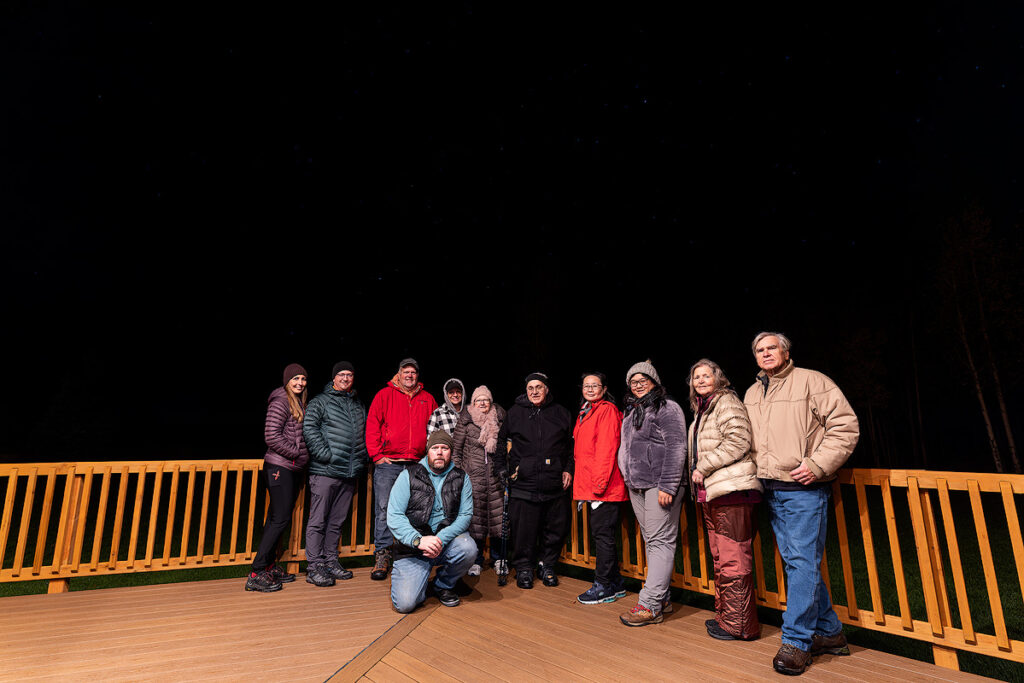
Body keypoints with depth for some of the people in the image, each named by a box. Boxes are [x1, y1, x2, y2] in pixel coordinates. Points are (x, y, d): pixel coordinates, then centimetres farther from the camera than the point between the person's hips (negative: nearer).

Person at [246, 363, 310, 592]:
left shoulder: (300, 403, 15)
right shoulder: (281, 401, -11)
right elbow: (272, 436, -17)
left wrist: (302, 457, 10)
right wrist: (296, 453, -12)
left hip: (294, 468, 8)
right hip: (279, 467, -8)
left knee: (277, 519, 14)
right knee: (280, 519, -9)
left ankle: (269, 566, 23)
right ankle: (256, 574, -3)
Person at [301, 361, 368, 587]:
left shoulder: (359, 405, 18)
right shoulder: (321, 401, 2)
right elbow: (309, 427, -8)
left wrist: (361, 462, 11)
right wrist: (325, 454, -14)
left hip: (349, 474, 5)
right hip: (325, 471, -5)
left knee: (337, 521, 12)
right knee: (318, 520, -1)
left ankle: (330, 561, 23)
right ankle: (314, 567, 7)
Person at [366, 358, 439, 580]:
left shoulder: (428, 399, 13)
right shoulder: (385, 395, 6)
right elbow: (372, 426, 2)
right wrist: (377, 455, -5)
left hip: (417, 465, 2)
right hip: (387, 463, -2)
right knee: (384, 508, -5)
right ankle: (382, 556, 3)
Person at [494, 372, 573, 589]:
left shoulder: (561, 413, 9)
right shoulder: (515, 413, 6)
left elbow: (571, 446, 16)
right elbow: (500, 441, 14)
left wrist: (568, 469, 6)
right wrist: (502, 468, 6)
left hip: (555, 485, 2)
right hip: (524, 484, -2)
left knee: (556, 529, 9)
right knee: (524, 530, 1)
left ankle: (546, 565, 29)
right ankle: (524, 568, 20)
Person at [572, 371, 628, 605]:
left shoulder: (607, 410, -9)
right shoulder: (585, 413, 19)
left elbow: (607, 449, -16)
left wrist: (600, 483, -20)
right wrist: (582, 486, 18)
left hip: (605, 487, -9)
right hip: (590, 486, 9)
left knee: (602, 533, -2)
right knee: (600, 532, 14)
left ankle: (604, 587, 9)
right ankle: (616, 583, 25)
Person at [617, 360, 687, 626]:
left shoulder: (667, 408, -6)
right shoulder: (631, 411, 19)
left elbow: (676, 449, -14)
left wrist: (667, 486, -19)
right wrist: (629, 480, 19)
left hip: (659, 485, -8)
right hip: (637, 486, 9)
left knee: (660, 542, -6)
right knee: (651, 541, 12)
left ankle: (649, 605, -5)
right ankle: (662, 597, 21)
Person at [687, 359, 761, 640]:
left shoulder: (727, 402, -6)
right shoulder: (702, 411, 22)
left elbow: (738, 441, -18)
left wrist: (704, 468, -15)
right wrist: (698, 477, 18)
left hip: (731, 490, -10)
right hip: (710, 492, 10)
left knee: (733, 560, -4)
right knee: (720, 558, 16)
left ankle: (738, 625, 5)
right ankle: (725, 615, 27)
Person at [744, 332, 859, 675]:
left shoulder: (812, 381, -5)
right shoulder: (751, 394, 14)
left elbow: (845, 425, -10)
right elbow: (746, 440, 23)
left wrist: (817, 464, -16)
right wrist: (757, 471, 11)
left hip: (804, 488, -6)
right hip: (771, 490, 7)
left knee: (802, 561, -5)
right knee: (795, 562, 12)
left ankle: (796, 642, 4)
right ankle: (829, 633, 26)